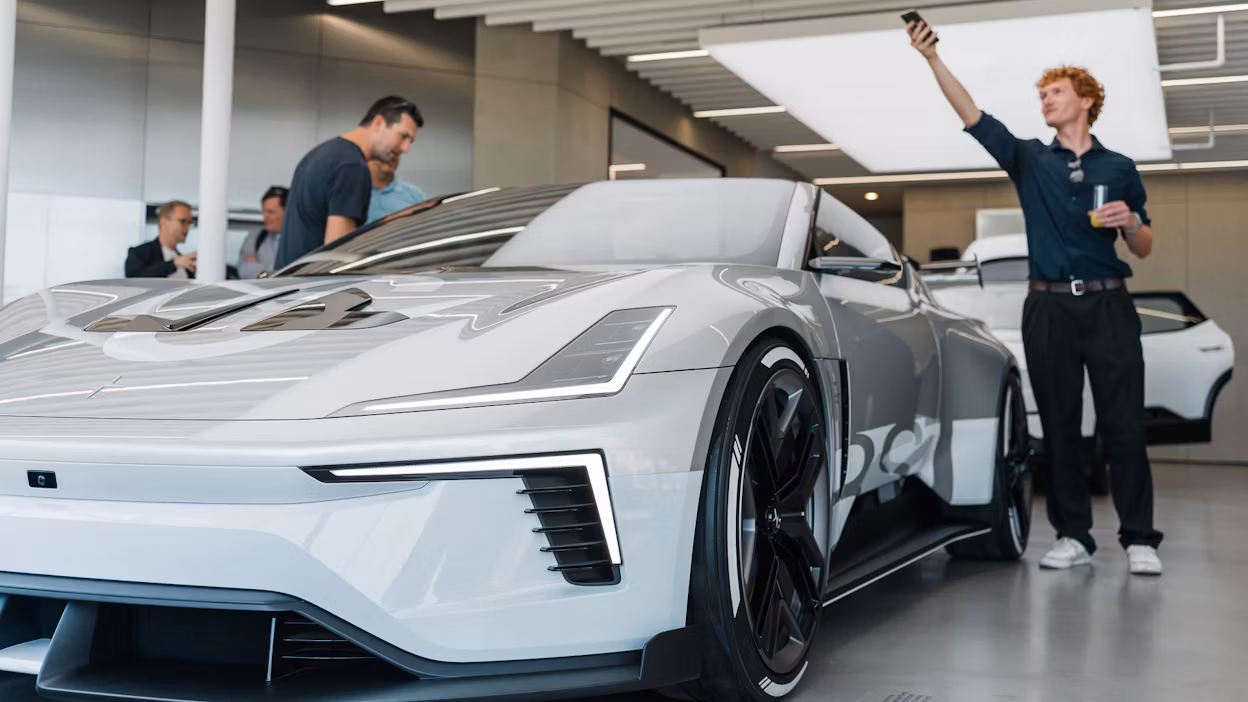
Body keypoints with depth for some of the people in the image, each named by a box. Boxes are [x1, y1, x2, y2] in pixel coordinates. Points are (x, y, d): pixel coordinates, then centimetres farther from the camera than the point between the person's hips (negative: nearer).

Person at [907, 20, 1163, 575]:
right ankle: (1073, 535, 13)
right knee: (1059, 426, 4)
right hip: (1048, 307, 1)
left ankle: (1139, 539, 2)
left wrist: (1131, 223, -9)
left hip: (1108, 305, -1)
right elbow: (972, 116, -4)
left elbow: (1143, 250, 13)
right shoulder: (1030, 160, 9)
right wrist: (932, 59, -14)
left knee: (1124, 425, -4)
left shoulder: (1119, 169, 10)